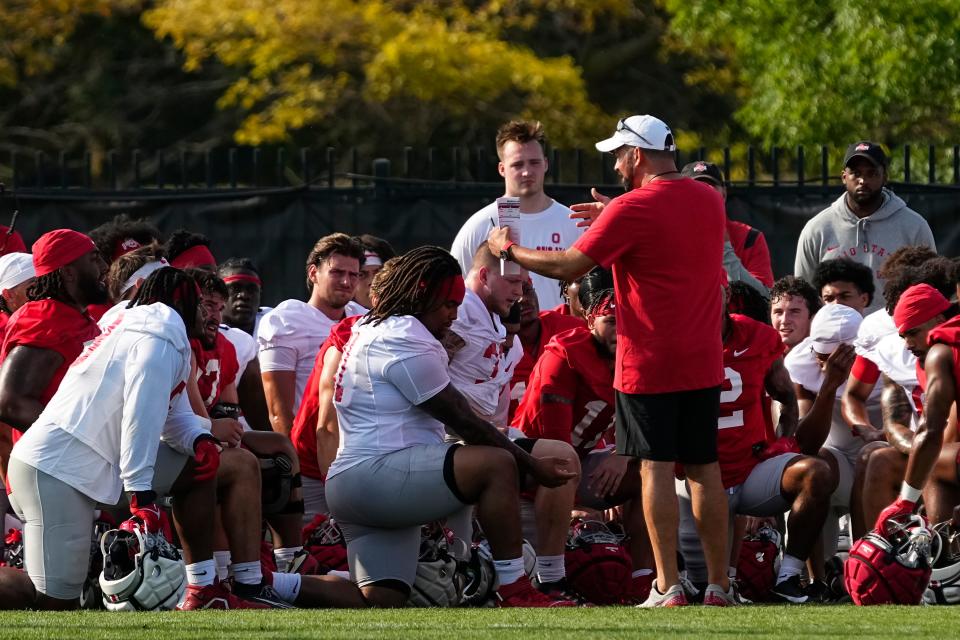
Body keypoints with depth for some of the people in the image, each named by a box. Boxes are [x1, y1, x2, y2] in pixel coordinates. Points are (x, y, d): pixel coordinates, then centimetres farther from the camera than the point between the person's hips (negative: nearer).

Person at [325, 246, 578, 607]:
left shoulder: (369, 331, 21)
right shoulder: (409, 342, -10)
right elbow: (464, 423, -8)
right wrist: (533, 467, -2)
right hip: (376, 474, -11)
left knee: (382, 602, 5)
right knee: (498, 465, -21)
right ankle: (515, 593, -23)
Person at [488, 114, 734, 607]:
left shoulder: (632, 210, -14)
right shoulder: (709, 201, 8)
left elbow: (570, 266, -13)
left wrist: (510, 251, 1)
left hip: (648, 363, -6)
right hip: (702, 363, 6)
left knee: (655, 468, -4)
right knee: (704, 468, 10)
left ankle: (668, 587, -8)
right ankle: (719, 585, 10)